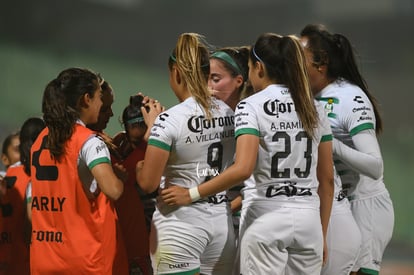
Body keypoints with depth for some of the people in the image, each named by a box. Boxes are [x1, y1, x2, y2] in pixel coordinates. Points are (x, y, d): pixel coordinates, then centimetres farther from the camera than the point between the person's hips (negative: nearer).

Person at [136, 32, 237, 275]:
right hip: (221, 221, 6)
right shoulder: (229, 114, 4)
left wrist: (140, 167, 7)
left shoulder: (169, 120, -14)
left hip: (179, 224, -6)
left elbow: (148, 183, -14)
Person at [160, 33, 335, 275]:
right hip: (308, 218, 5)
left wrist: (191, 195, -12)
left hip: (266, 217, -5)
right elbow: (327, 178, 11)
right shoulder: (314, 109, 9)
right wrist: (322, 233, 18)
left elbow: (242, 169, -20)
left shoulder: (252, 107, -7)